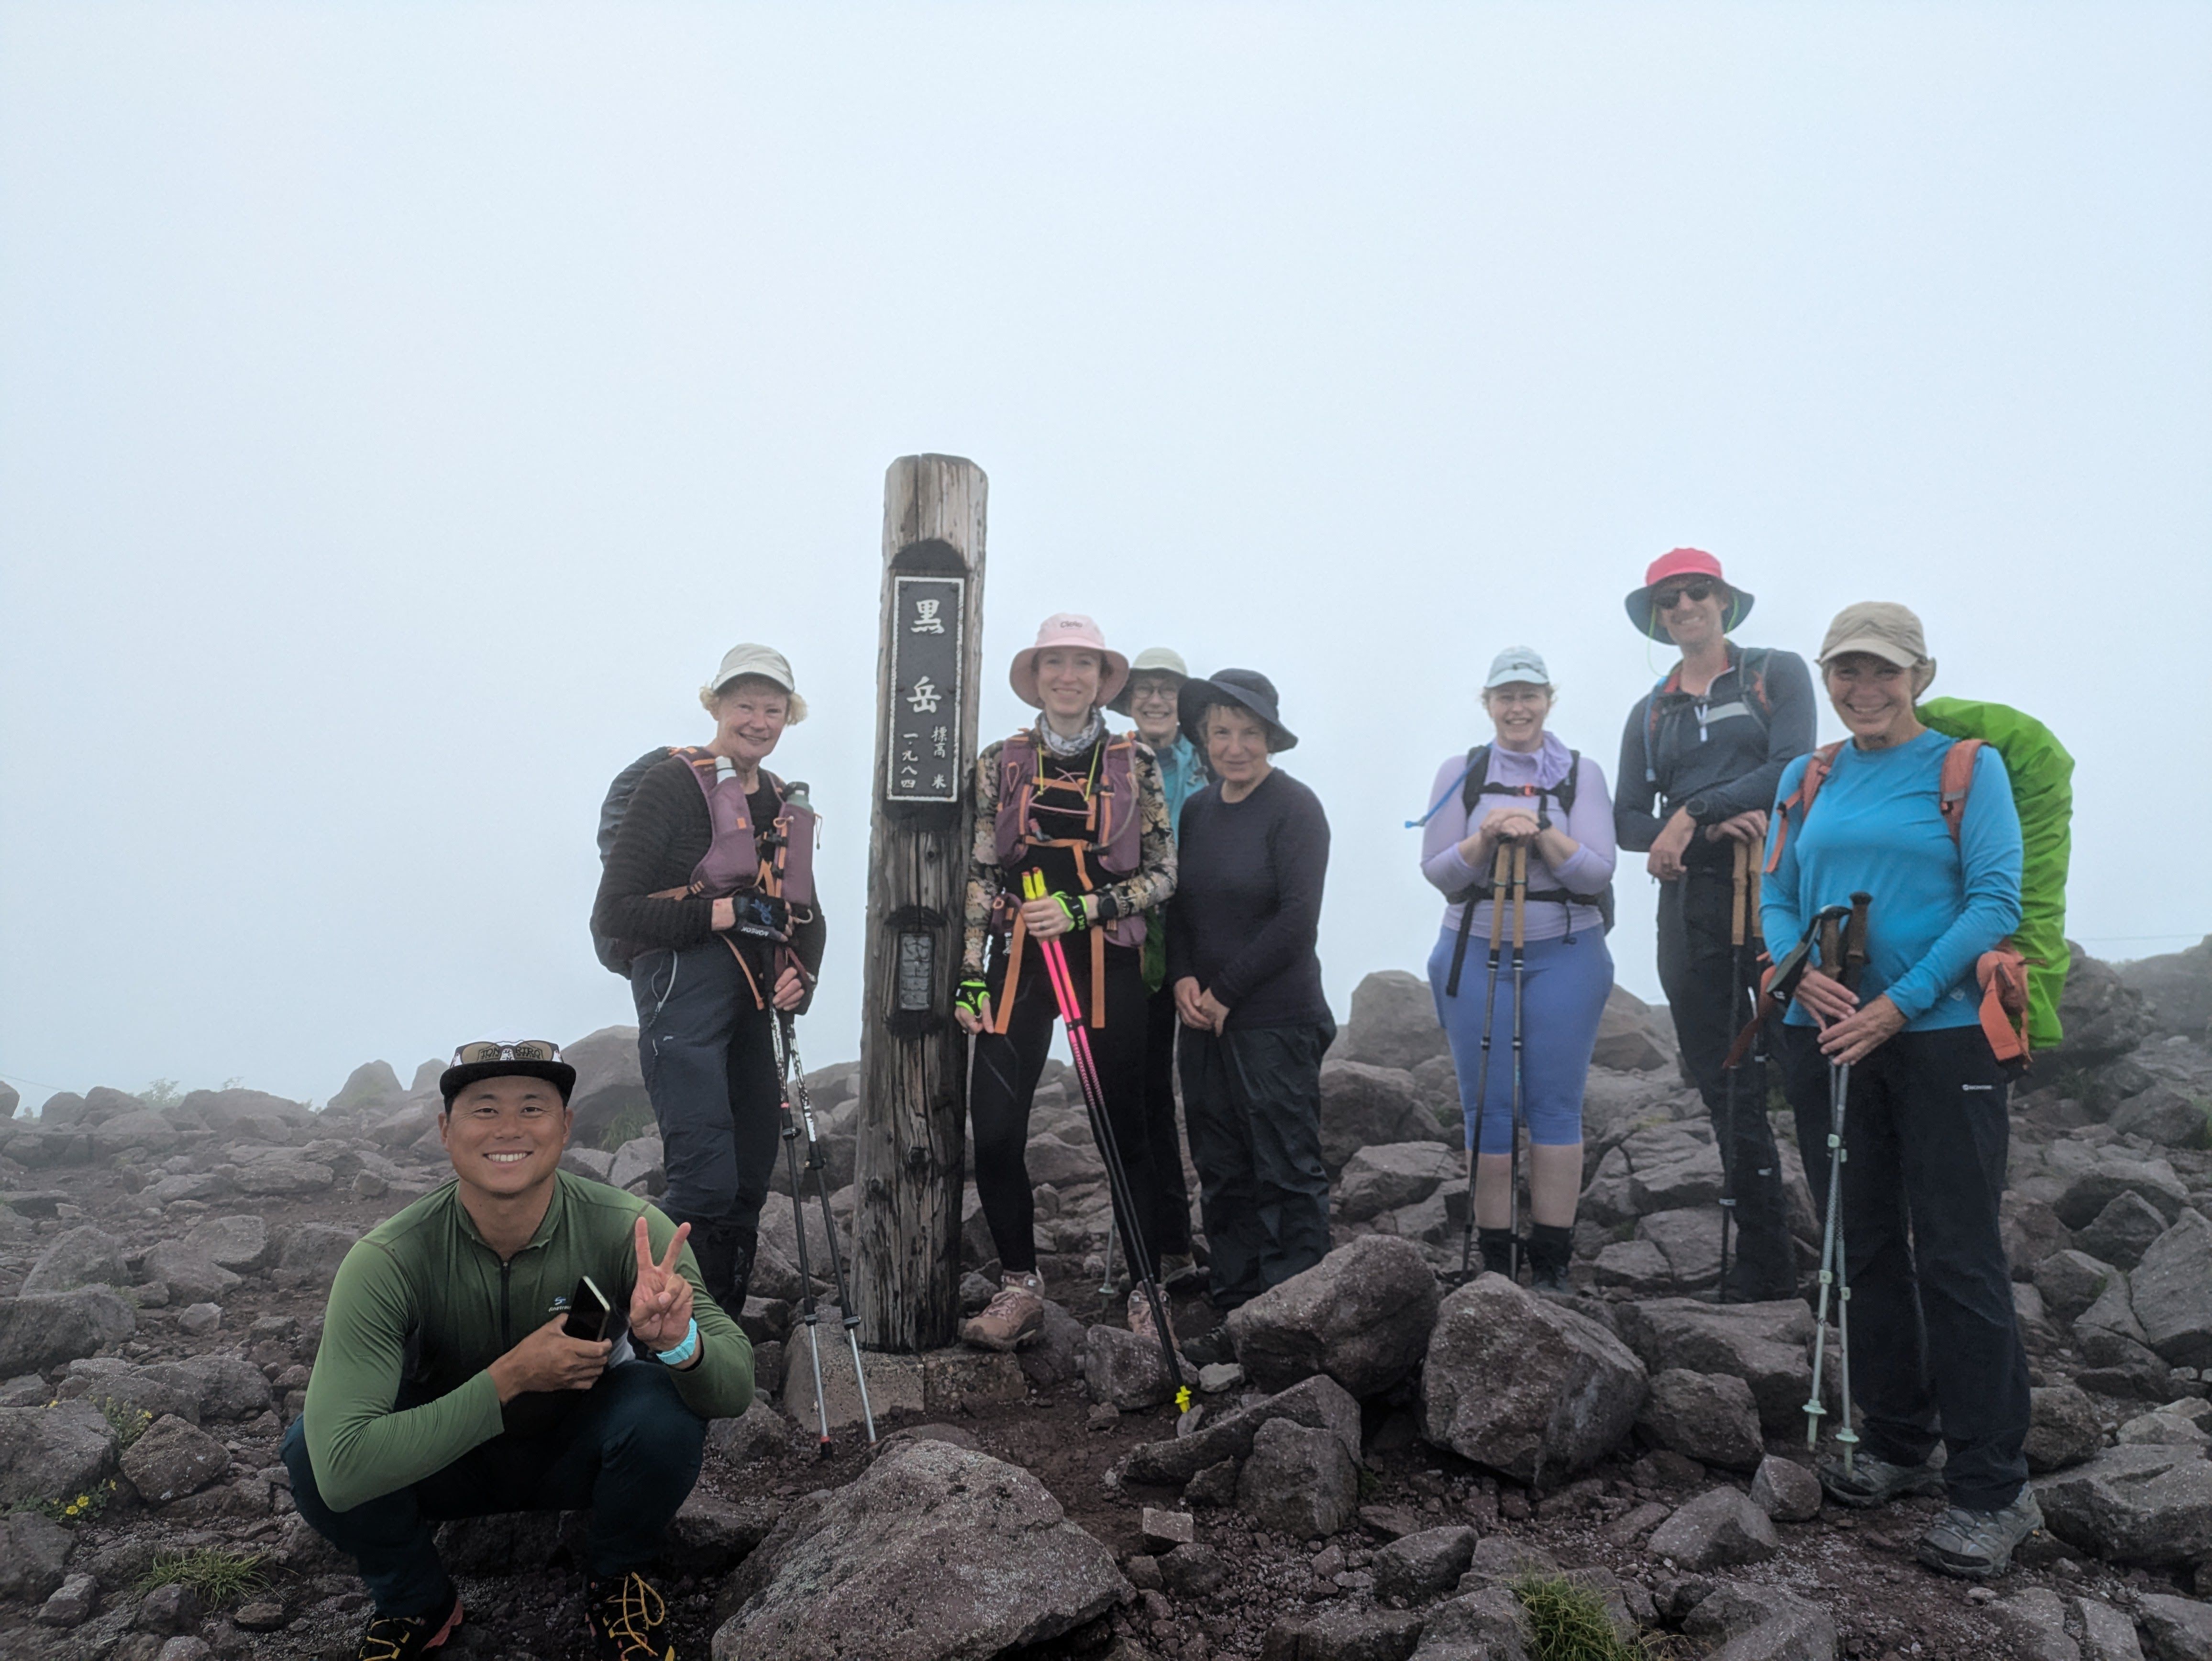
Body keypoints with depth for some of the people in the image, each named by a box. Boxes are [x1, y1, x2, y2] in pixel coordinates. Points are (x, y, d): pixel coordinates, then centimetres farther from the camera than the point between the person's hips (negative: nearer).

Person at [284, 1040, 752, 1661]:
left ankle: (616, 1578, 2)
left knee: (664, 1407, -31)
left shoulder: (627, 1229, -26)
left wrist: (678, 1343, -49)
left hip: (578, 1452, 0)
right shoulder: (388, 1260, -28)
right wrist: (510, 1378, -39)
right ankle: (415, 1602, 4)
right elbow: (341, 1470, -36)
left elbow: (737, 1389, -26)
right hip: (449, 1462, 0)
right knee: (311, 1446, -27)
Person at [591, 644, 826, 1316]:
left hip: (754, 1003, 7)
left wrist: (801, 974, 2)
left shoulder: (785, 805, 17)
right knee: (707, 1179, -17)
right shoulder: (672, 783, -4)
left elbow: (804, 914, 23)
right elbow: (614, 912, -10)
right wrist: (727, 913, -17)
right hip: (684, 992, -7)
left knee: (750, 1183, 10)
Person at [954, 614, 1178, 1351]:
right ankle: (1020, 1288, 12)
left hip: (1108, 962, -1)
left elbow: (1163, 875, 2)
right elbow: (978, 875, 6)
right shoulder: (1000, 763, 8)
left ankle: (1145, 1290, 18)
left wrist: (1080, 909, -11)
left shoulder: (1135, 763, 5)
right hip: (1018, 959, 1)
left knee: (1126, 1131, 4)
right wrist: (970, 975, 0)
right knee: (994, 1130, -6)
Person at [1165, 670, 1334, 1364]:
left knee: (1288, 1172, 0)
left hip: (1275, 1019, -6)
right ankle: (1236, 1316, 21)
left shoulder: (1294, 808, -7)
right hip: (1203, 1020, 7)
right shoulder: (1196, 810, 12)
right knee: (1221, 1175, 11)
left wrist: (1226, 992, -11)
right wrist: (1183, 979, -3)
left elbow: (1296, 919, -13)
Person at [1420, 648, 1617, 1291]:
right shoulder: (1460, 773, 6)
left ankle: (1551, 1268, 9)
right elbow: (1436, 872, 0)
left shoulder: (1582, 773, 4)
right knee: (1486, 1110, 2)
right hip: (1476, 955, 1)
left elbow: (1598, 873, -5)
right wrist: (1485, 838, -17)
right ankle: (1493, 1262, 12)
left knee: (1555, 1108, 0)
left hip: (1565, 956, -1)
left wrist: (1542, 834, -19)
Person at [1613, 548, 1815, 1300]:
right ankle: (1765, 1272, 14)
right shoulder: (1650, 712, 18)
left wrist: (1691, 811, -12)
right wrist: (1716, 823, -9)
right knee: (1728, 1090, 5)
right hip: (1691, 904, 4)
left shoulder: (1776, 672, 9)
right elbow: (1628, 821, 8)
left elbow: (1791, 767, -6)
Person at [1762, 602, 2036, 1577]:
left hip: (1941, 1037, -4)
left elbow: (1994, 902, -9)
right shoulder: (1807, 780, 11)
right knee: (1862, 1248, 12)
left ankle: (1992, 1491, 8)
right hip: (1825, 1038, 5)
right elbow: (1774, 898, 10)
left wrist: (1898, 1003, -17)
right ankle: (1896, 1445, 27)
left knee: (1957, 1257, -3)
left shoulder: (1967, 766, -1)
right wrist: (1799, 973, -11)